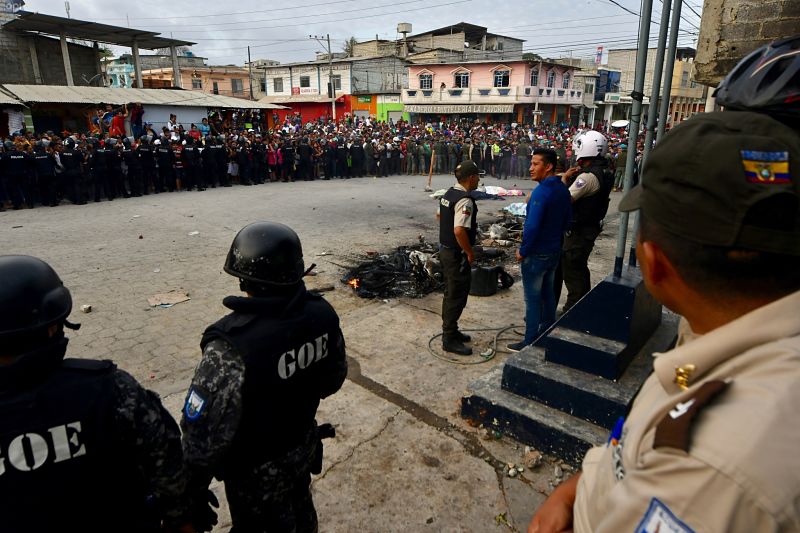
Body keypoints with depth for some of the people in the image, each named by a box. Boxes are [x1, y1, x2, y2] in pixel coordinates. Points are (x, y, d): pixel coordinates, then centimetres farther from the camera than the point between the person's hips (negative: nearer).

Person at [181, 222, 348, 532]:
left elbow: (204, 435, -29)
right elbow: (334, 376, -1)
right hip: (304, 447, 5)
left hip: (257, 471, -4)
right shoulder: (322, 314, -18)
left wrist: (191, 492, -11)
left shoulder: (232, 346, -37)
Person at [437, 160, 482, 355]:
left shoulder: (449, 193, 7)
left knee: (451, 293, 20)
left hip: (445, 249, 10)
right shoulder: (465, 200, -23)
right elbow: (459, 230, -32)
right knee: (457, 297, 0)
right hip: (457, 254, -10)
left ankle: (450, 330, 33)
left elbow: (439, 215, 22)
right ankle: (449, 339, 9)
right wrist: (470, 252, -21)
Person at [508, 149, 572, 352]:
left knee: (533, 299, 1)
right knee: (548, 293, 21)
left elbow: (532, 226, -27)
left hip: (536, 254, -9)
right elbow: (567, 220, 15)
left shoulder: (541, 192, -23)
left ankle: (530, 342, 11)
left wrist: (523, 251, -16)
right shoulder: (563, 190, 5)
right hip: (554, 251, 9)